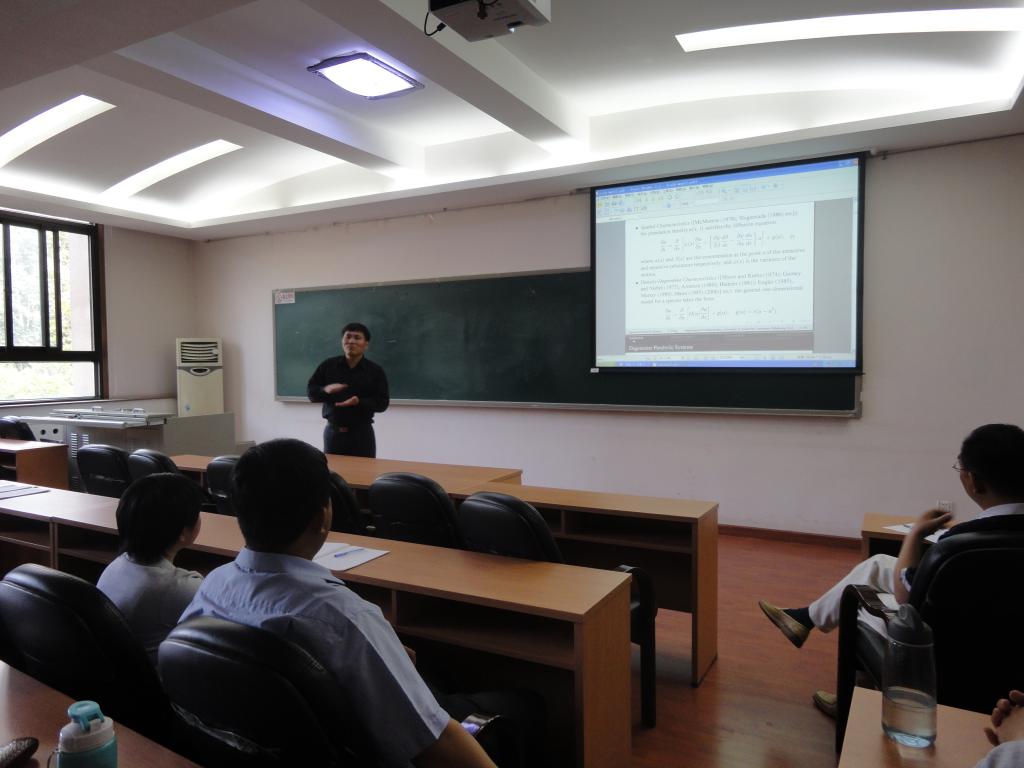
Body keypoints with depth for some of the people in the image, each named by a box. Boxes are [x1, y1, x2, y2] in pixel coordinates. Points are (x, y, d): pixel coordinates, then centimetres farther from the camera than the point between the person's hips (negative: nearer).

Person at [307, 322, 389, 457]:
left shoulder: (375, 371, -2)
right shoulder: (328, 365, 3)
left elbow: (382, 403, -4)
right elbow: (310, 391, 4)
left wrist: (358, 402, -22)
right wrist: (326, 390, -18)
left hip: (362, 432, -1)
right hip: (333, 431, 2)